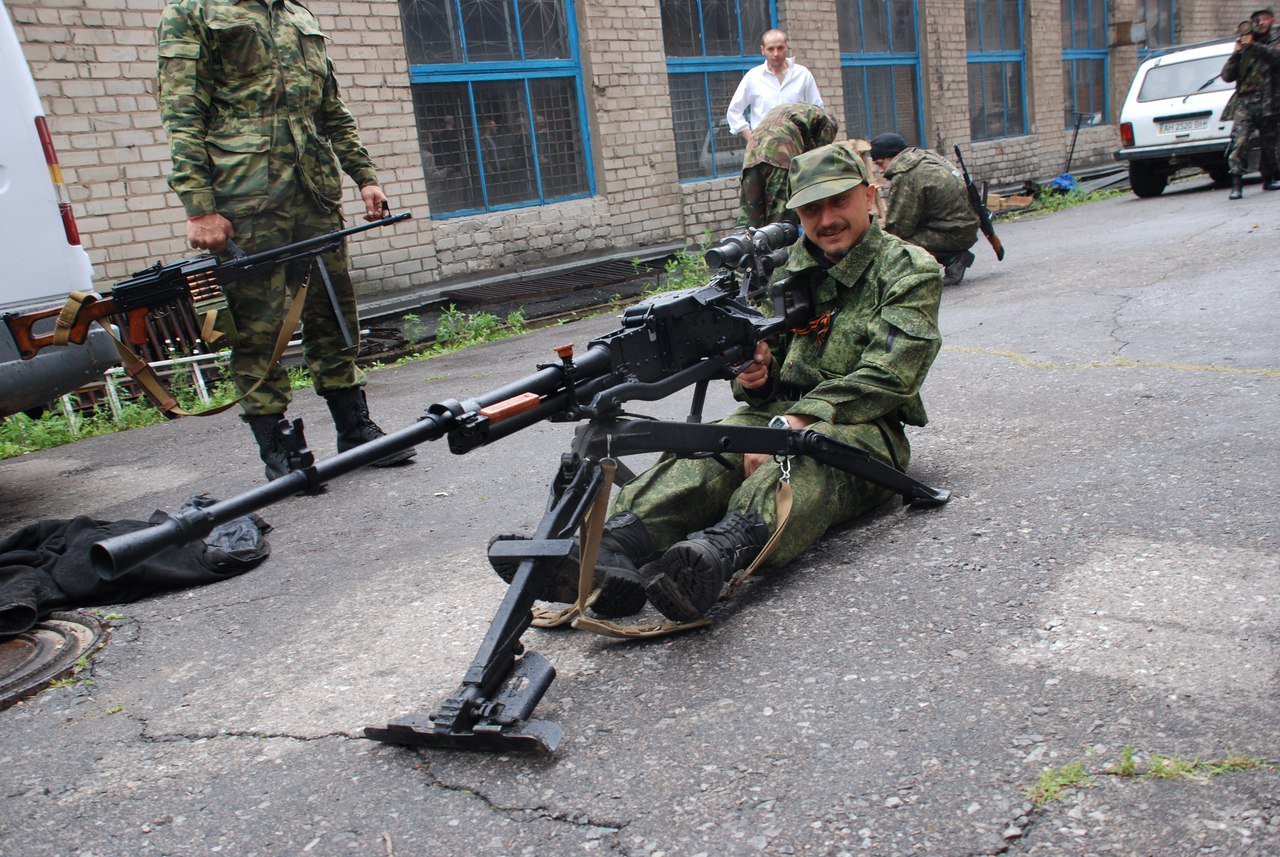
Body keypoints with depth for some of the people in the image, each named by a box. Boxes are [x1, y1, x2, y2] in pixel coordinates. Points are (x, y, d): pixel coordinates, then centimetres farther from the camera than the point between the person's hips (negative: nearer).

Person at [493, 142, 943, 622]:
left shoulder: (910, 272, 2)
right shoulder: (785, 268, 17)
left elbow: (884, 378, -12)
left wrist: (796, 423, -23)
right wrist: (752, 376, -6)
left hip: (862, 427, -4)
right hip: (780, 414, 4)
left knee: (803, 458, -39)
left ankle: (718, 555, -67)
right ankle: (611, 553, -52)